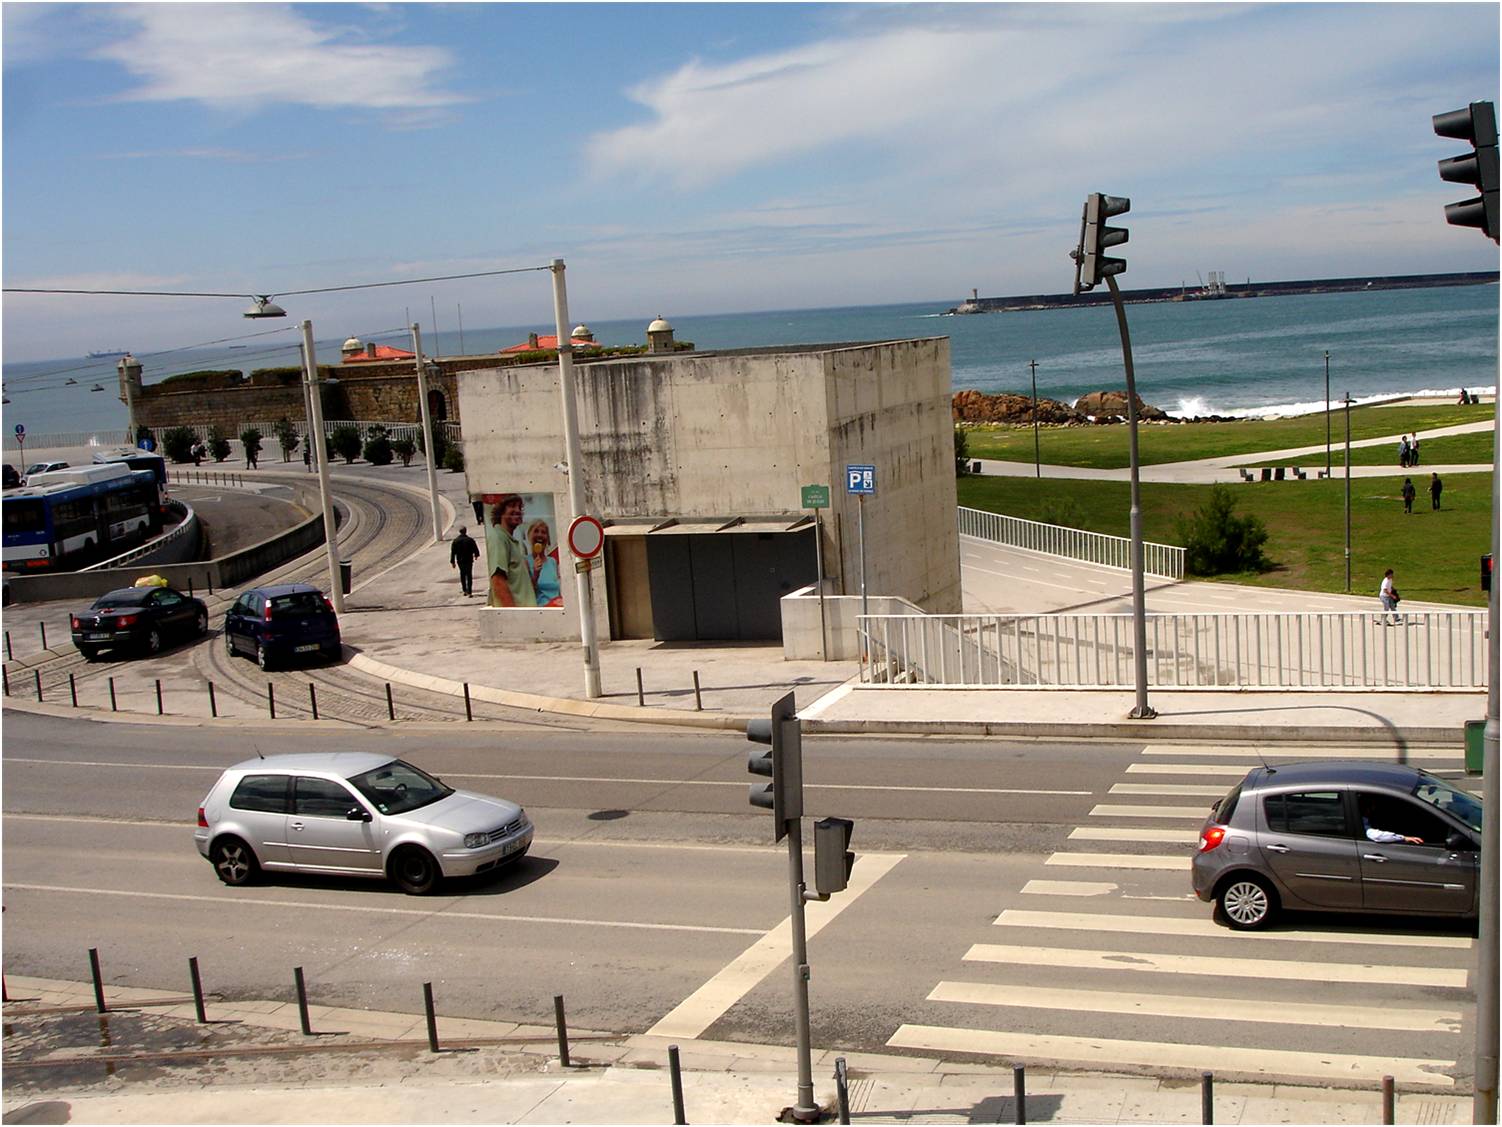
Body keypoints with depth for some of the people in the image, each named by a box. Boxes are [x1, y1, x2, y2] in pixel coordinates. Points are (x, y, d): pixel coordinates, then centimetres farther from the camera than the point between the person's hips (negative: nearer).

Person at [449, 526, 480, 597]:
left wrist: (452, 562, 3)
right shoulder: (470, 539, -9)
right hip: (469, 560, -2)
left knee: (462, 574, 20)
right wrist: (476, 555, 21)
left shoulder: (456, 540, -5)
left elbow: (453, 552, -4)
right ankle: (469, 591, -2)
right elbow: (475, 549, -1)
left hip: (460, 561, 2)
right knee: (469, 575, 4)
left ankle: (464, 590, 20)